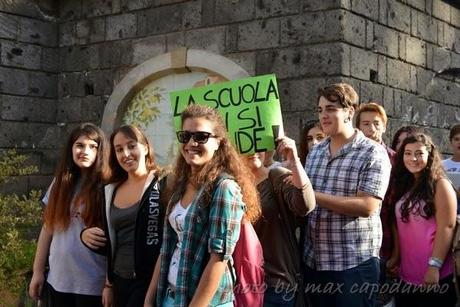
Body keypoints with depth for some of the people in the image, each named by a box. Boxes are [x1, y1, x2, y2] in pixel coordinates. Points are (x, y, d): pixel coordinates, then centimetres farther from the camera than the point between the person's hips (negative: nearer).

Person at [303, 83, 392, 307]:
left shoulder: (373, 153, -9)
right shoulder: (315, 152, 11)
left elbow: (367, 206, -20)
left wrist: (314, 195, -17)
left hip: (355, 264, -6)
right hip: (313, 261, 6)